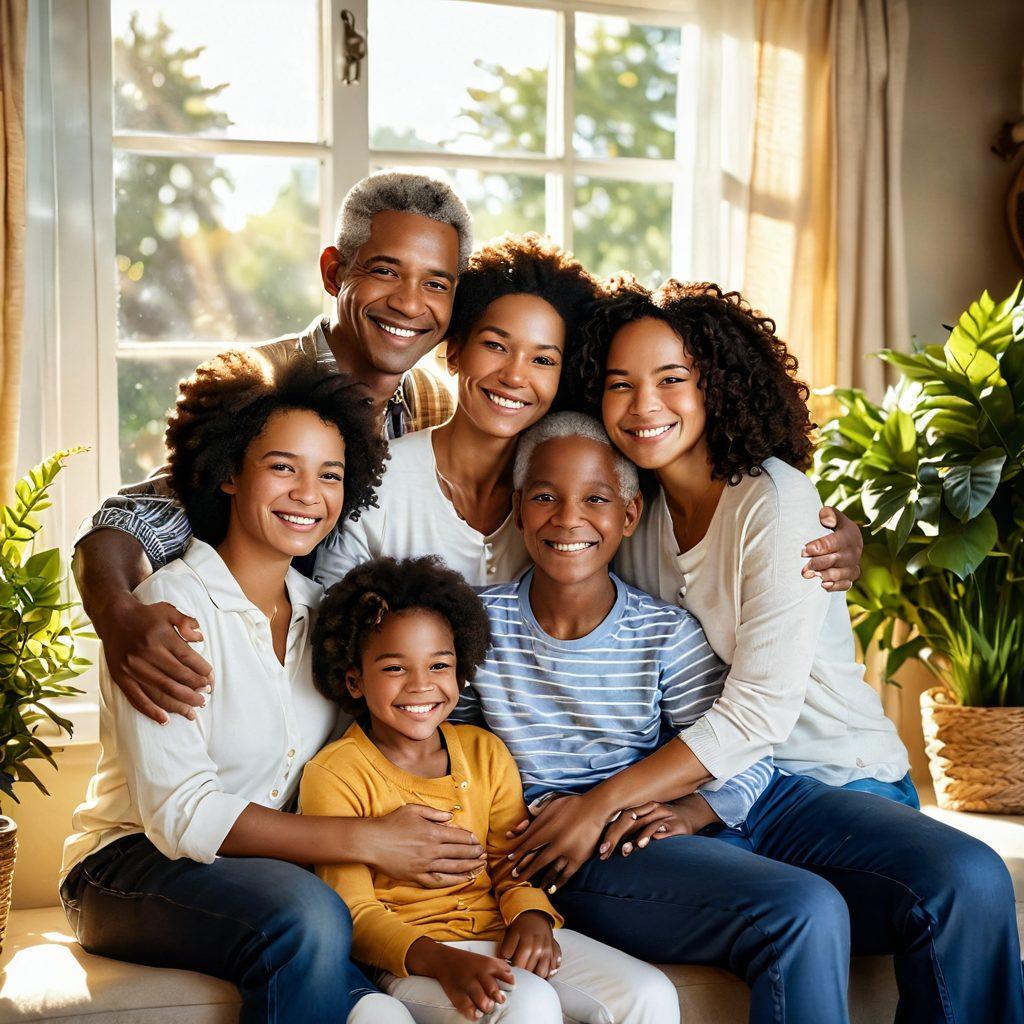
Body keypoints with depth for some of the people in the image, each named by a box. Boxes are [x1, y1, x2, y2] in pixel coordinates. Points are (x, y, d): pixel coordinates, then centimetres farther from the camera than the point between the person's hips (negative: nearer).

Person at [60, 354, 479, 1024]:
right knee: (307, 917, -32)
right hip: (133, 863, -5)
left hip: (279, 864, 5)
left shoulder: (321, 612, 8)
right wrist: (367, 841, -24)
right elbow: (180, 815, -20)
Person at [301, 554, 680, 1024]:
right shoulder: (334, 774, -5)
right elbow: (355, 914, -10)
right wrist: (439, 960, -28)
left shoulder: (485, 752, 13)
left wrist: (532, 917, -10)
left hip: (502, 935, 6)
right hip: (409, 958, -6)